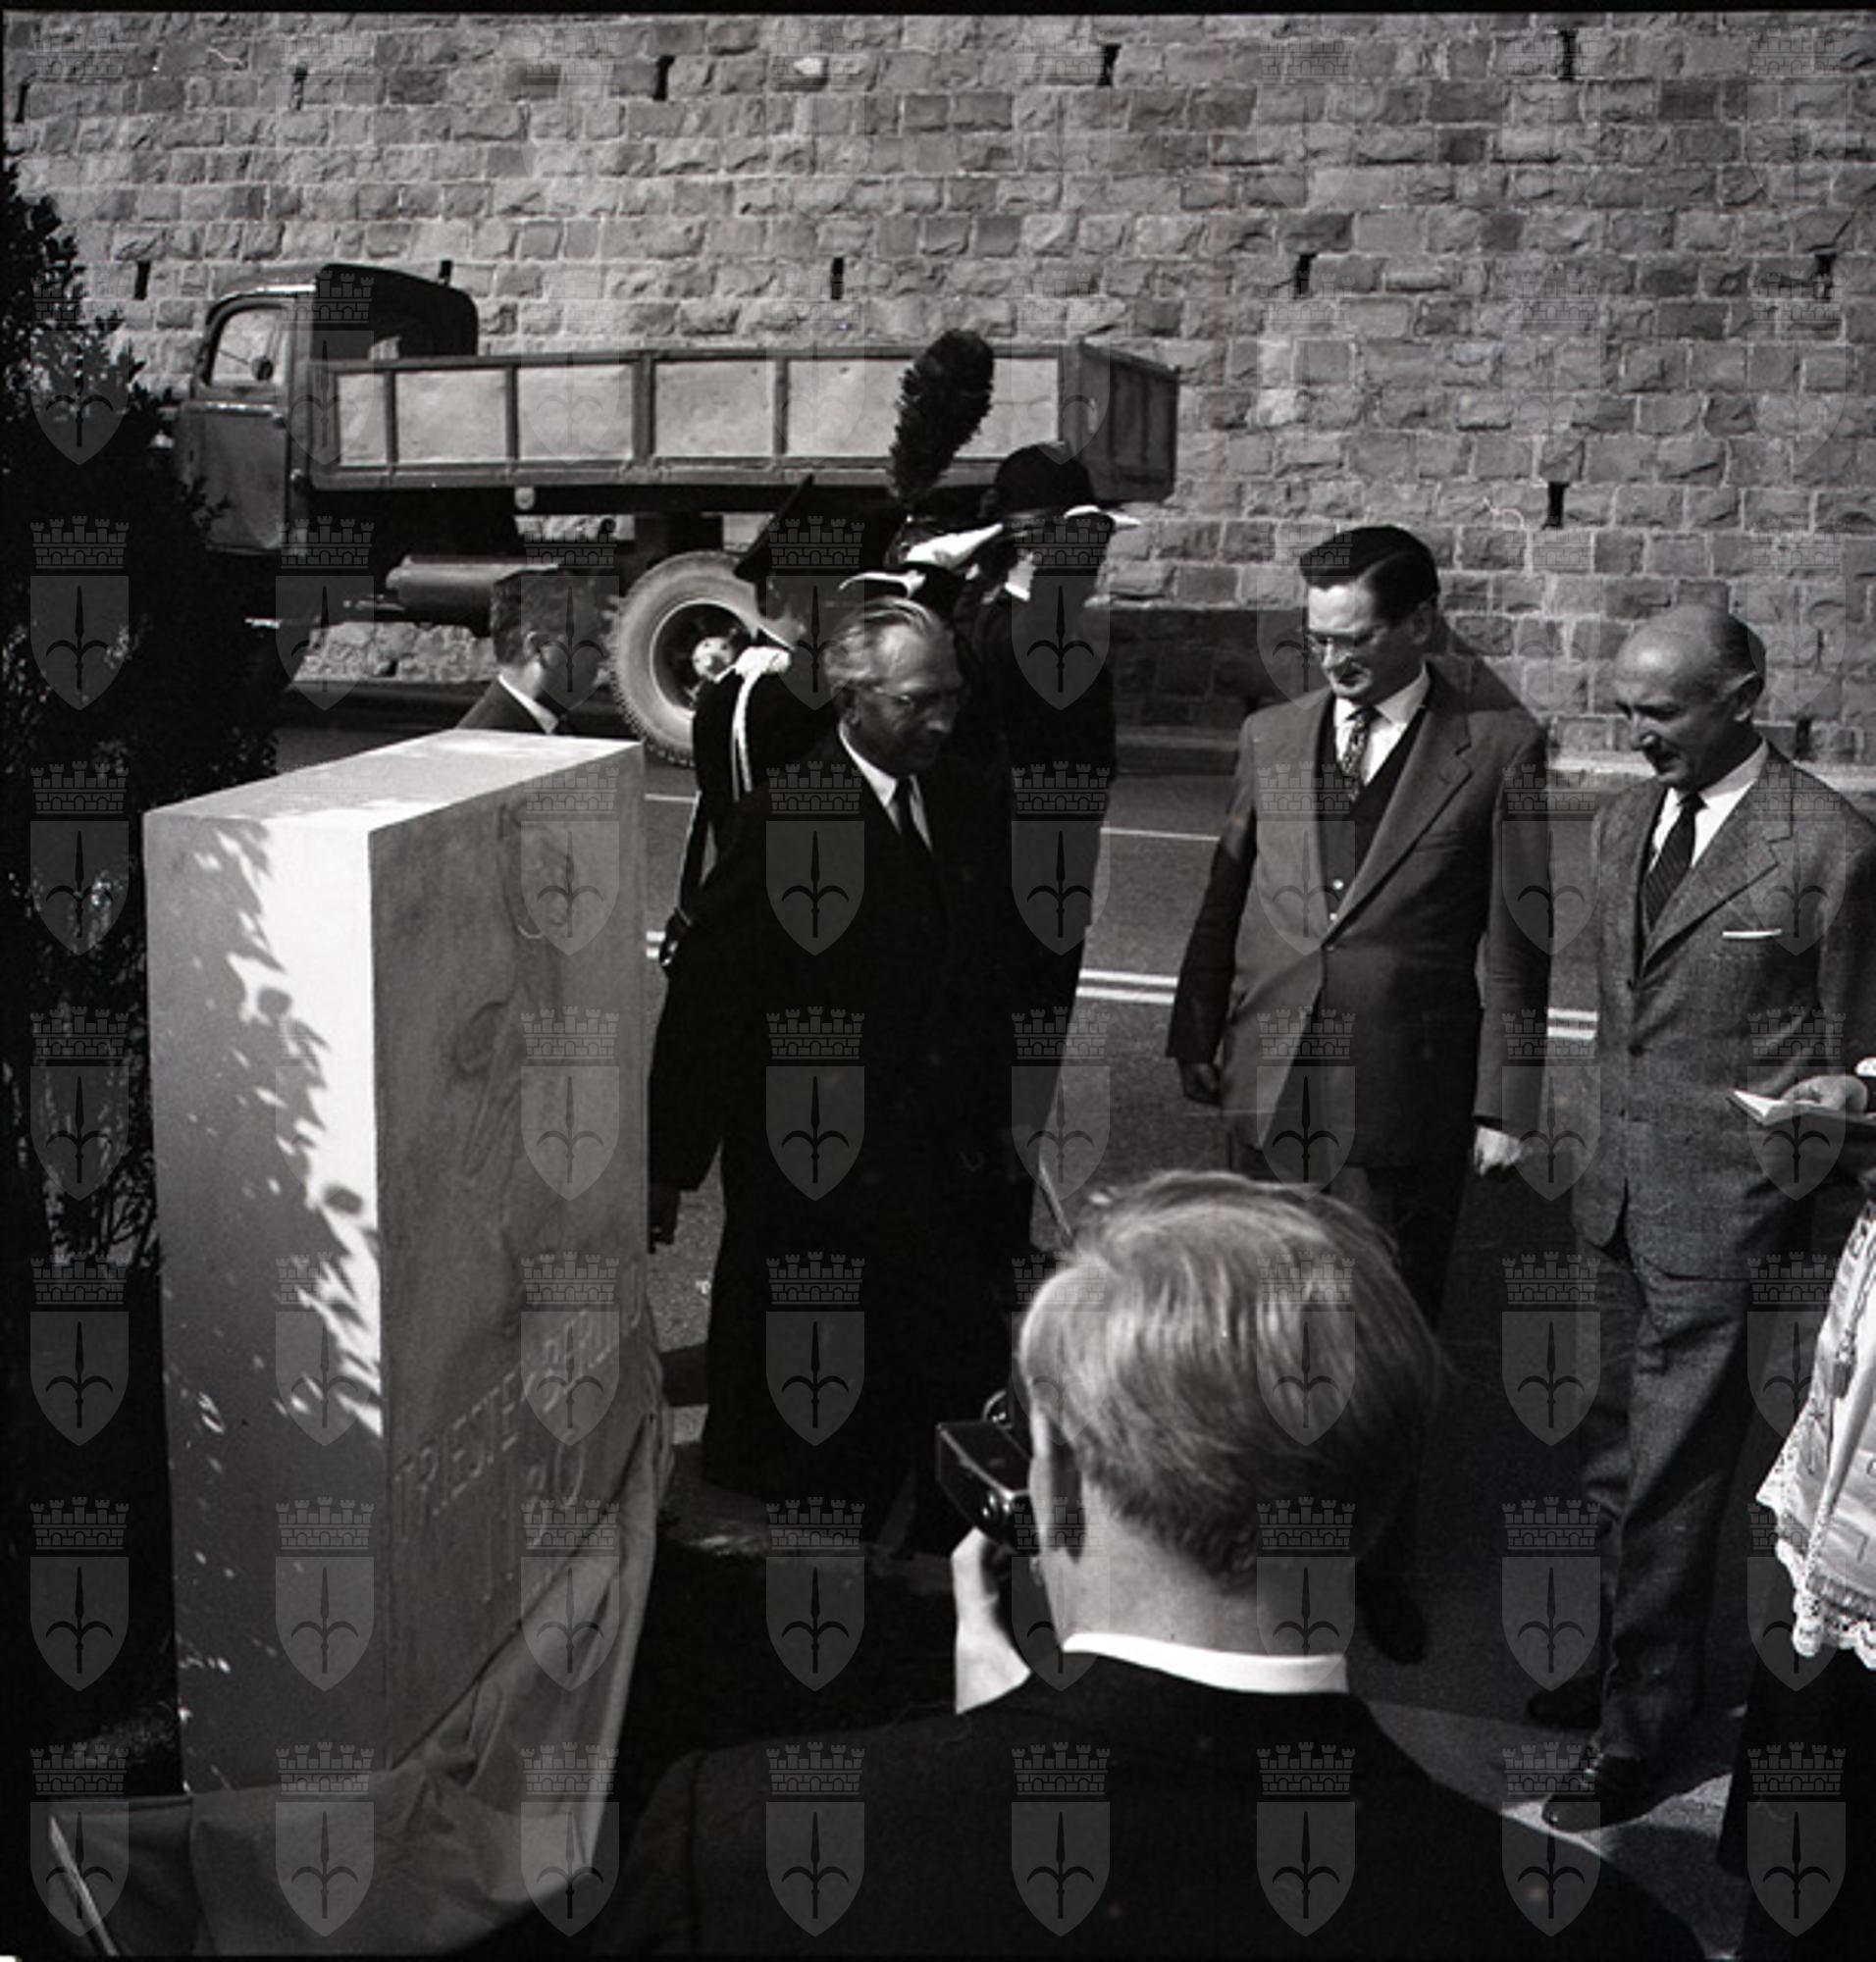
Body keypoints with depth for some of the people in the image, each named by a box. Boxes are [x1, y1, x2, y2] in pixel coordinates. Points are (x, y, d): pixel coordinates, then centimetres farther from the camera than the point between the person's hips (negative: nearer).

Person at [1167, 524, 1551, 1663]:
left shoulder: (1498, 747, -4)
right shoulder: (1271, 737, 8)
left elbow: (1518, 939, -4)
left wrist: (1506, 1100, -7)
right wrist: (1197, 1034, 13)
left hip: (1406, 1093, -3)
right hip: (1269, 1080, 4)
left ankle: (1382, 1568, 24)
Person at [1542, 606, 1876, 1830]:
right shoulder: (1624, 823, 9)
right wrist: (1608, 1155, 15)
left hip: (1727, 1206, -6)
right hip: (1626, 1186, 7)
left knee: (1671, 1468, 1)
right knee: (1619, 1454, 15)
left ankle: (1640, 1734, 14)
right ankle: (1633, 1665, 34)